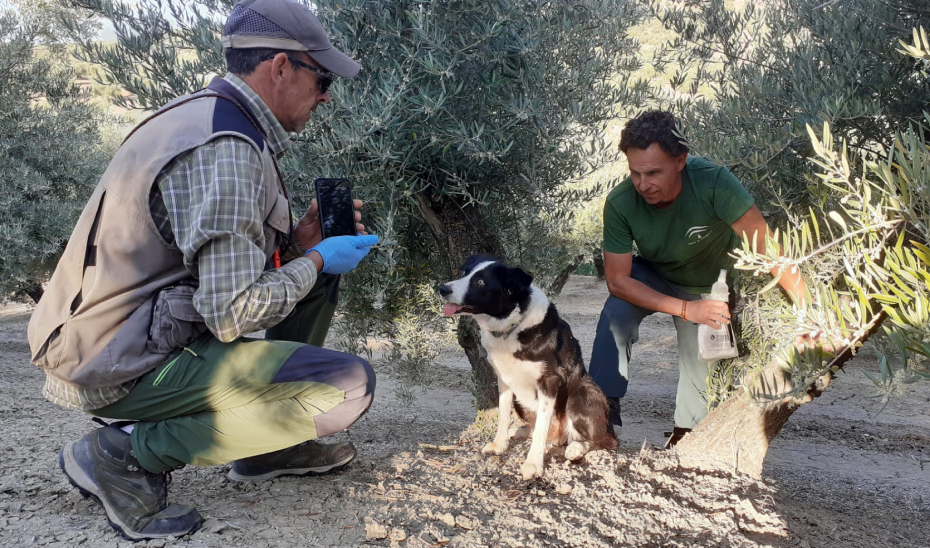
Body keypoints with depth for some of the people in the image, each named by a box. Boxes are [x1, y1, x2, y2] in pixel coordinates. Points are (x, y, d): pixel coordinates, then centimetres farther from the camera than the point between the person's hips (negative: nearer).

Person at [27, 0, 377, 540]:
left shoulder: (211, 117, 10)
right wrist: (316, 260, -10)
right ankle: (128, 452, -8)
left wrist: (302, 238, 4)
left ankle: (269, 444, 17)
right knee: (349, 385, -19)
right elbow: (232, 315, -26)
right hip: (119, 368, -10)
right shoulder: (225, 151, -23)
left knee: (319, 270, 14)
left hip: (130, 329, 10)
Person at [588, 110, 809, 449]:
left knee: (700, 362, -2)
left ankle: (685, 433, 26)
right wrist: (686, 309, -32)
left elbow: (766, 246, -34)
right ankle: (605, 405, -15)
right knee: (616, 313, -28)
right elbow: (617, 280, -27)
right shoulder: (620, 203, -33)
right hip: (652, 275, 0)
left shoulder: (713, 183, -38)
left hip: (709, 285, 0)